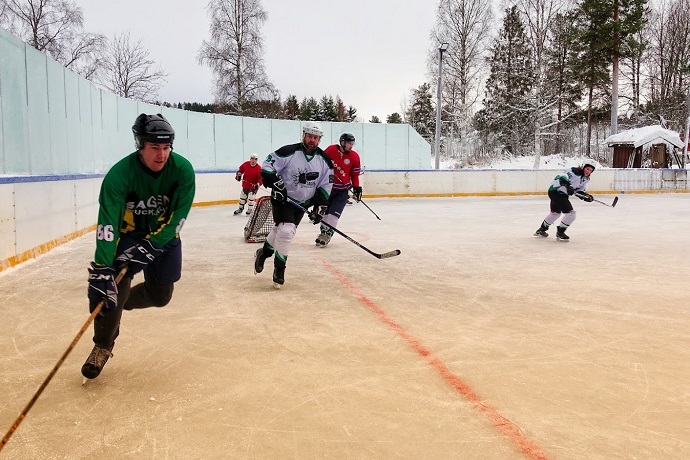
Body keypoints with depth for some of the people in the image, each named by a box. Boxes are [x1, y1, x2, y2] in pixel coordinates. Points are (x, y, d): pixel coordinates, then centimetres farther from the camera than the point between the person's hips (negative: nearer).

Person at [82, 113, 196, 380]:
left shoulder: (182, 170, -24)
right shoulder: (120, 174, -29)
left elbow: (177, 217, -21)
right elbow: (107, 225, -35)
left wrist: (150, 245, -29)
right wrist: (102, 268, -42)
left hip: (163, 236, 2)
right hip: (127, 233, -2)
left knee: (160, 295, 5)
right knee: (111, 286, -18)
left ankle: (123, 302, 38)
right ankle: (103, 345, 5)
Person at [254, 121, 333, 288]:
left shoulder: (324, 160, -4)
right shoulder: (289, 152, -19)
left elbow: (326, 184, 3)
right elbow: (268, 165, -14)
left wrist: (321, 205, -3)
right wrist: (274, 182, -25)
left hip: (302, 202, 5)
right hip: (282, 198, -5)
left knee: (281, 229, 14)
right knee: (285, 230, -18)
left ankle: (264, 253, 38)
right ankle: (279, 269, -1)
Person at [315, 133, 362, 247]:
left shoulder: (354, 157, -5)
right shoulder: (330, 150, -9)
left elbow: (355, 174, 3)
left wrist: (356, 187, -3)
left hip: (342, 190, -1)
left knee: (334, 212, -10)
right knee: (325, 210, 8)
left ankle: (327, 233, -7)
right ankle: (324, 230, 22)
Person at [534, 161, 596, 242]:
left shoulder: (586, 179, 10)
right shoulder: (574, 171, -19)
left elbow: (579, 191, 15)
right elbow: (562, 177, -30)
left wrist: (586, 196, -2)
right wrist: (567, 185, -44)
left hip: (563, 194, 11)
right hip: (556, 191, -11)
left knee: (556, 212, 28)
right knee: (570, 213, -14)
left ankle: (541, 230, 44)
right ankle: (560, 233, -1)